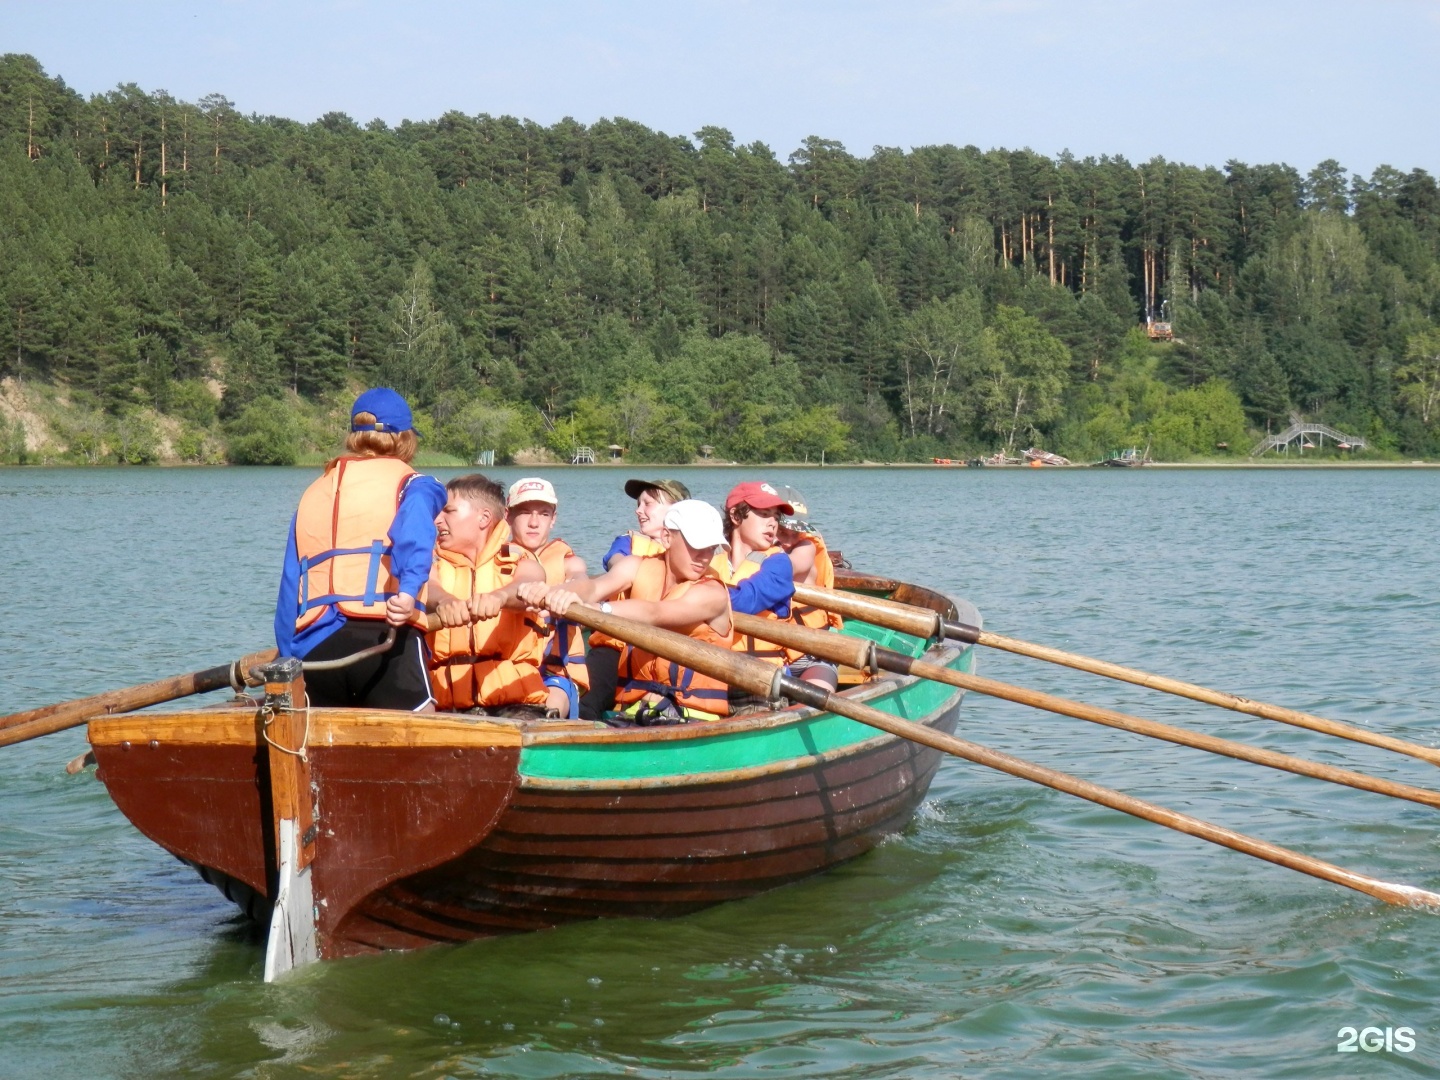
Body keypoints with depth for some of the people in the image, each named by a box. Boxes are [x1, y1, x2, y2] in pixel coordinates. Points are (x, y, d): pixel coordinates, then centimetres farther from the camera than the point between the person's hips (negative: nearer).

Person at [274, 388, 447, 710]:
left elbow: (289, 591, 22)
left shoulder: (312, 493, 24)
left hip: (314, 650, 5)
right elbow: (413, 535, -15)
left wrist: (288, 661, 25)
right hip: (382, 640, -5)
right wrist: (408, 590, -31)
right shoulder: (411, 484, 9)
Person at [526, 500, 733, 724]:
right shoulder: (637, 568, 5)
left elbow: (653, 614, -26)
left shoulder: (713, 594, -7)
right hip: (633, 712, 4)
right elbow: (596, 586, -17)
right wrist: (556, 593, -41)